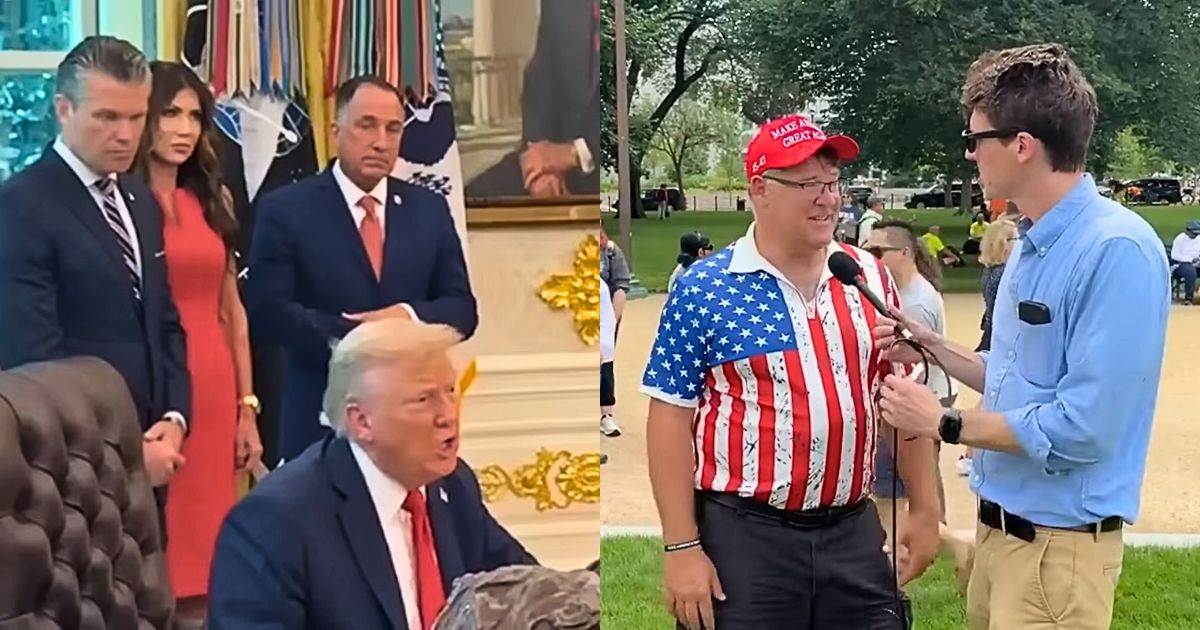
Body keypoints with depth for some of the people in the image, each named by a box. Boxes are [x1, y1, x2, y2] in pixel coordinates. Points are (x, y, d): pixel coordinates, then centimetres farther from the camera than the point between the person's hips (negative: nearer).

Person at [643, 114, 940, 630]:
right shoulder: (703, 290, -7)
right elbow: (671, 420, -7)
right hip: (744, 538, -4)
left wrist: (924, 507, 10)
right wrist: (682, 547, -10)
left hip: (854, 531, 4)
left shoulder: (870, 277, 6)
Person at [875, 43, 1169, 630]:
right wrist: (933, 347, 5)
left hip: (1058, 544, -9)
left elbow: (1083, 428, -25)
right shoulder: (1031, 243, 8)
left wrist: (944, 423, -15)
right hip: (1001, 525, 9)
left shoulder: (1116, 249, -22)